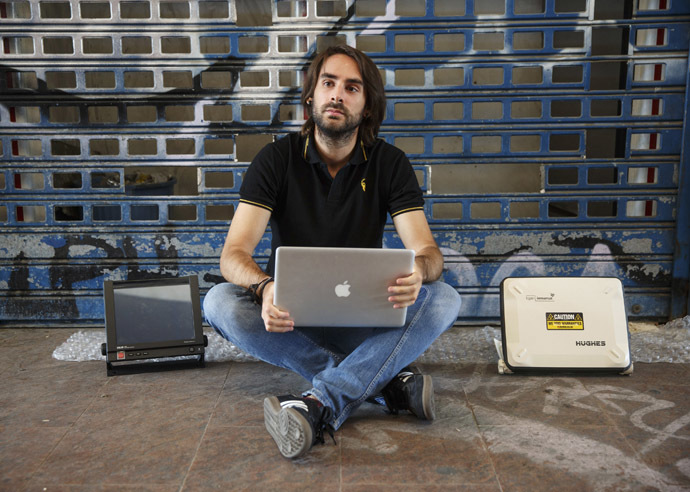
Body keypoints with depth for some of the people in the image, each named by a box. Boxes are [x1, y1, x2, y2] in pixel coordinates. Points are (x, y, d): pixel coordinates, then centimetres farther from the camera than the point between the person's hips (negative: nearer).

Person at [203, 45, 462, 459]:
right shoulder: (278, 158, -6)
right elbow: (234, 253, -15)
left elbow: (428, 250, -11)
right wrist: (265, 288, -39)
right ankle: (386, 380, -29)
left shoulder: (390, 163, -2)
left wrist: (419, 270, -38)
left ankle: (323, 402, -38)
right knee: (220, 302, -29)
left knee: (445, 299, -24)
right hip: (290, 318, 0)